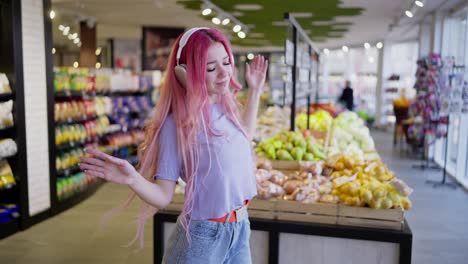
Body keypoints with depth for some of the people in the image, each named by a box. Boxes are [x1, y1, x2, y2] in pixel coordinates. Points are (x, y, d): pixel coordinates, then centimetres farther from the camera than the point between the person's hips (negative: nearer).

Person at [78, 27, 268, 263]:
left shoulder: (226, 107, 0)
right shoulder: (177, 124, -18)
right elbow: (163, 196, -16)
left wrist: (255, 91, 19)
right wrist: (132, 179, -36)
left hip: (241, 229, 6)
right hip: (202, 235, -6)